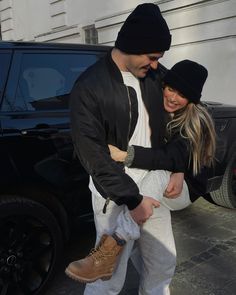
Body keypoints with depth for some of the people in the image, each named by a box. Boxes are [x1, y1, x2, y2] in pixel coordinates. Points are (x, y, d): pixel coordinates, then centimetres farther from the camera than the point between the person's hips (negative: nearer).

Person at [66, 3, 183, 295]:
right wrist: (132, 199, -17)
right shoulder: (89, 87, -16)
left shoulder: (153, 76, 3)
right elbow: (93, 156, -17)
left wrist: (178, 169, 1)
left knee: (163, 265, 18)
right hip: (116, 194, -6)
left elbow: (169, 123, 14)